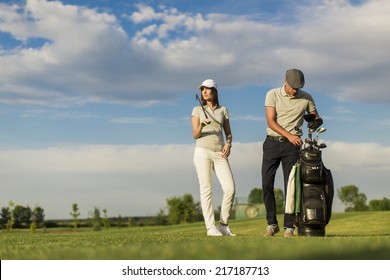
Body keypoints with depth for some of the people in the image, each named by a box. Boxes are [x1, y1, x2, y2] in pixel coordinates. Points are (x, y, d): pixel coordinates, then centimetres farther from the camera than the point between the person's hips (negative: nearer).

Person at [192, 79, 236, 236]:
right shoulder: (197, 110, 9)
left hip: (220, 154, 2)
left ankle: (224, 225, 1)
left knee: (230, 188, -11)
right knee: (206, 189, -8)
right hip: (203, 151, -2)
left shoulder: (223, 110, 15)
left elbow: (228, 133, 17)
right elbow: (195, 135, -1)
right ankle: (210, 227, -8)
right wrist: (201, 126, -23)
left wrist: (228, 144, -5)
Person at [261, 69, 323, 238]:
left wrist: (317, 121, -11)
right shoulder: (273, 94, -3)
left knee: (291, 185, -5)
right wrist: (288, 135, -23)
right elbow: (270, 121, -10)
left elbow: (315, 116, 15)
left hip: (292, 145, 0)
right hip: (272, 142, 0)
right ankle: (271, 224, 10)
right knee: (266, 184, -2)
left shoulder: (306, 98, 2)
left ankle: (289, 227, 0)